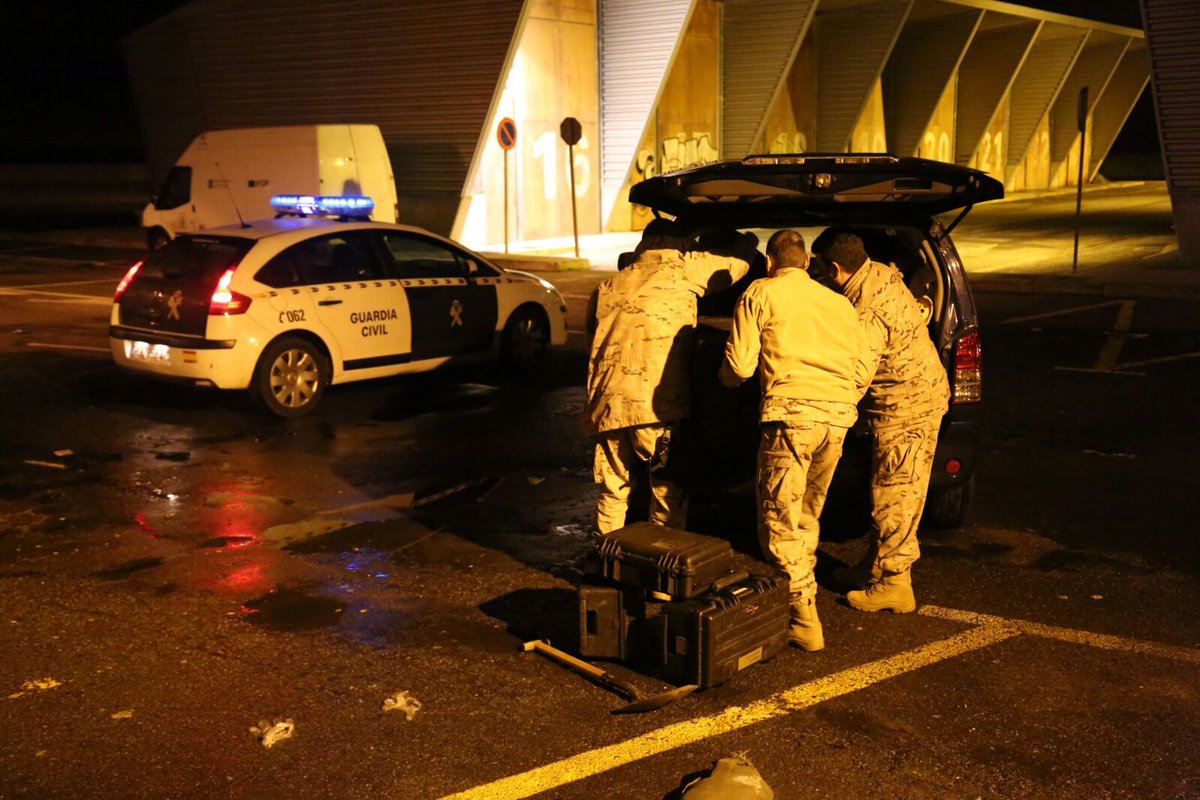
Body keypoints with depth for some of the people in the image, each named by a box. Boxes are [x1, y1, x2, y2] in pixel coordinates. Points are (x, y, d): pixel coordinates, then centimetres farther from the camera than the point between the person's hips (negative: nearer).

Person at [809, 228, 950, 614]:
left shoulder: (866, 315, -27)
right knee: (892, 490, 19)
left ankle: (893, 583, 7)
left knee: (893, 494, -1)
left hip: (905, 406, -10)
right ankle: (878, 562, 31)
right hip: (923, 393, 10)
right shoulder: (880, 274, 1)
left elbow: (856, 378, -27)